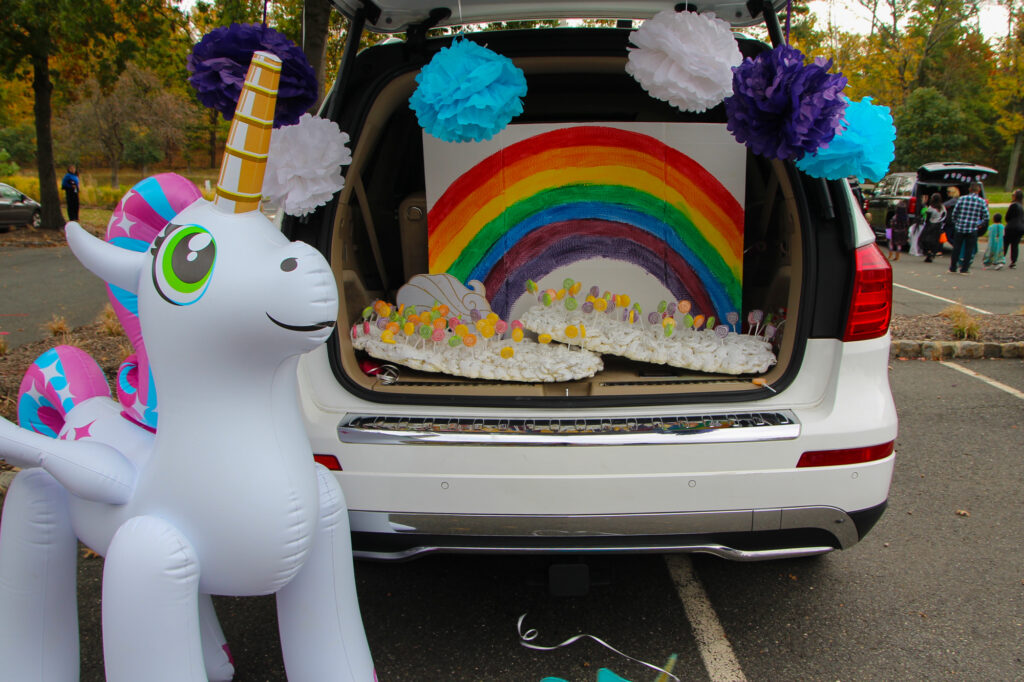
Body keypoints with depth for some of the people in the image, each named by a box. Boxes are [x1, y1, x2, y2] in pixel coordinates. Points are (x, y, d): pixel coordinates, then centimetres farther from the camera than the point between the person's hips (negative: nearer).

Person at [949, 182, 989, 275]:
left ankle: (953, 268, 15)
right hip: (972, 230, -1)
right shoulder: (982, 202, -2)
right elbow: (986, 217, -1)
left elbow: (954, 213, 2)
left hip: (959, 228, 1)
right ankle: (964, 269, 9)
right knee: (969, 250, 8)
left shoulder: (961, 199, 0)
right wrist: (979, 224, 14)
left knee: (956, 248, 10)